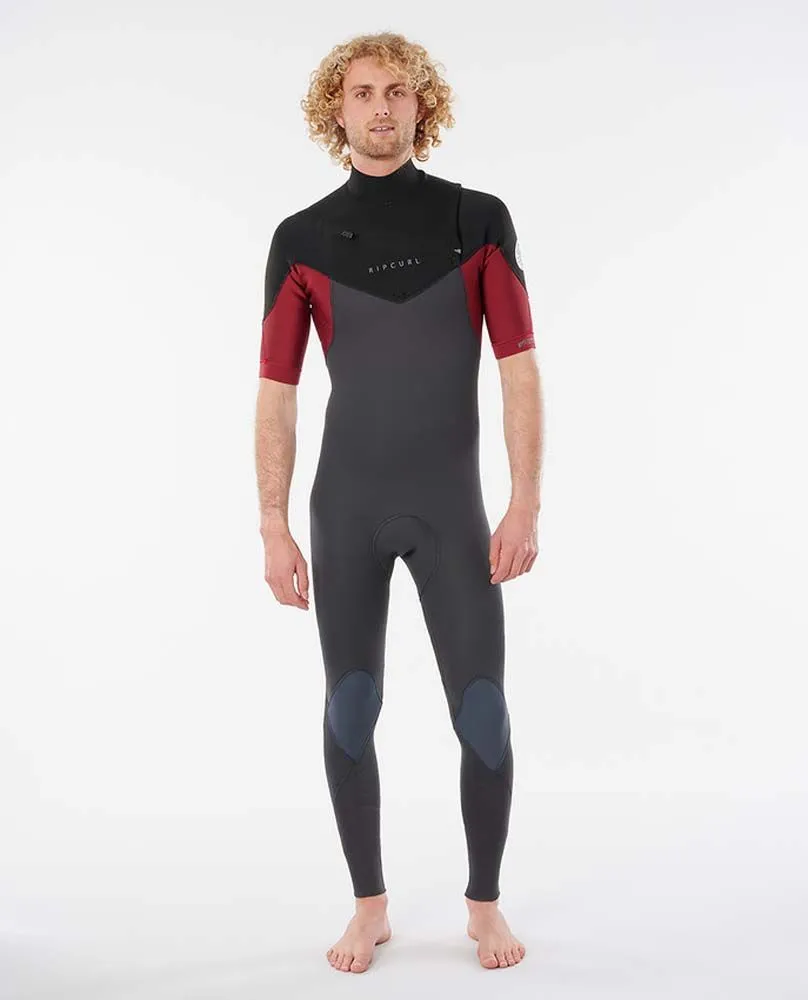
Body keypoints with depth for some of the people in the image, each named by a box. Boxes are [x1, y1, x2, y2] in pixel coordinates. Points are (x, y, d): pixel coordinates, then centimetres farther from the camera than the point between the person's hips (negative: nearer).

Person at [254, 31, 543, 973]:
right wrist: (272, 528, -6)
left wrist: (525, 504, -10)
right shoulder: (301, 239, 0)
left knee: (481, 713, 0)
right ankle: (369, 904, 23)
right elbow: (276, 394, -1)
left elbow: (519, 370, -3)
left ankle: (485, 904, 21)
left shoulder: (479, 220, -1)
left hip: (450, 506, 0)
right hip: (346, 507, 1)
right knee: (350, 709, 5)